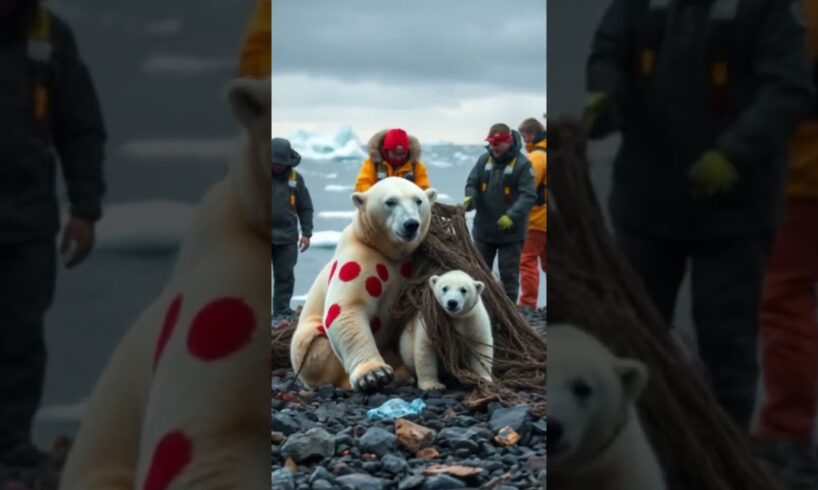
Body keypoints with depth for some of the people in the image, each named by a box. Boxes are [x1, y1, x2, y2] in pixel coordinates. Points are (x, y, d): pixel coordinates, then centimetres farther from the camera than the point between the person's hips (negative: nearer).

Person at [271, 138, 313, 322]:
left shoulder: (295, 178, 7)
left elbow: (305, 208, 12)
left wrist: (306, 233, 5)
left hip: (287, 237, 2)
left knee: (285, 274, 4)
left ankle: (282, 310, 11)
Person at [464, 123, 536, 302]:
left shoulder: (522, 164, -12)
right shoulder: (484, 160, 3)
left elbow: (528, 195, -18)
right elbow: (472, 183, 8)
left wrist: (512, 215, -31)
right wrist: (469, 198, -15)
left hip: (511, 231, -5)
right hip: (484, 228, 5)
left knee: (509, 274, 4)